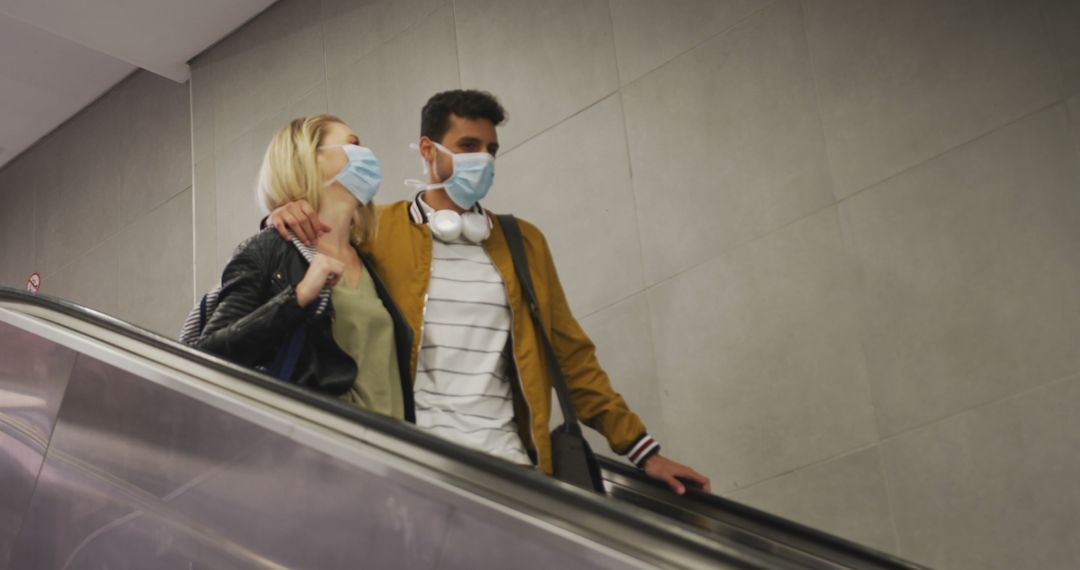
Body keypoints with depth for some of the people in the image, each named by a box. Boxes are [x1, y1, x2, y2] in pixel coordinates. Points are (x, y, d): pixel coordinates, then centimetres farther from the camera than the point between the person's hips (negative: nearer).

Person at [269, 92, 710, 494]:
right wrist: (287, 217, -11)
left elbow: (570, 355, 17)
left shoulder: (523, 242, 17)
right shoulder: (377, 230, 8)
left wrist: (642, 450, 10)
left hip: (507, 462, 3)